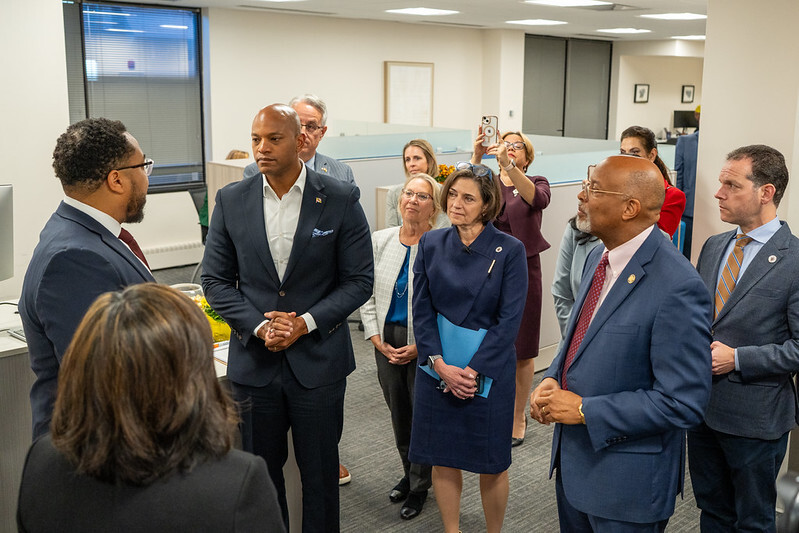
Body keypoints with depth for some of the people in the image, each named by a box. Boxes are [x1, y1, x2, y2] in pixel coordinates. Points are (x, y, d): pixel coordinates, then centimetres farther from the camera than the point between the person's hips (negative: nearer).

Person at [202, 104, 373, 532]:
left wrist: (306, 322, -17)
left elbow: (358, 281, -5)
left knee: (320, 471, 13)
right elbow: (216, 280, 2)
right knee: (260, 470, 16)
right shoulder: (230, 201, -1)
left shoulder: (341, 200, -7)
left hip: (318, 361, -2)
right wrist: (259, 326, -13)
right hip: (253, 360, 2)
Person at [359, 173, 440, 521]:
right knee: (398, 412, 17)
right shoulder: (380, 241, 1)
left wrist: (420, 346, -15)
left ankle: (419, 485, 27)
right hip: (387, 341, 5)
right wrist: (379, 341, -2)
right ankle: (409, 473, 39)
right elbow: (367, 295, 6)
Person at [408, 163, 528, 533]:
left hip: (489, 372, -3)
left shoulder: (509, 251, -9)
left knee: (492, 462, 9)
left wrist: (473, 372, -16)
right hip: (437, 368, 3)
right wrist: (441, 365, -12)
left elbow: (509, 320, -11)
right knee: (442, 457, 12)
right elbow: (421, 310, -1)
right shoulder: (431, 244, 1)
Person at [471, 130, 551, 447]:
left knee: (522, 351, 8)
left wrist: (508, 166, -37)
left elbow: (538, 199, -24)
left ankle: (518, 416, 24)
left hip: (523, 270, -1)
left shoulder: (536, 183, 2)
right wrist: (476, 158, -35)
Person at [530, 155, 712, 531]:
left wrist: (585, 410, -21)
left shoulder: (677, 288, -26)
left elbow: (684, 403, -25)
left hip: (626, 477, -8)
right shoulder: (599, 257, 3)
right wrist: (552, 379, -3)